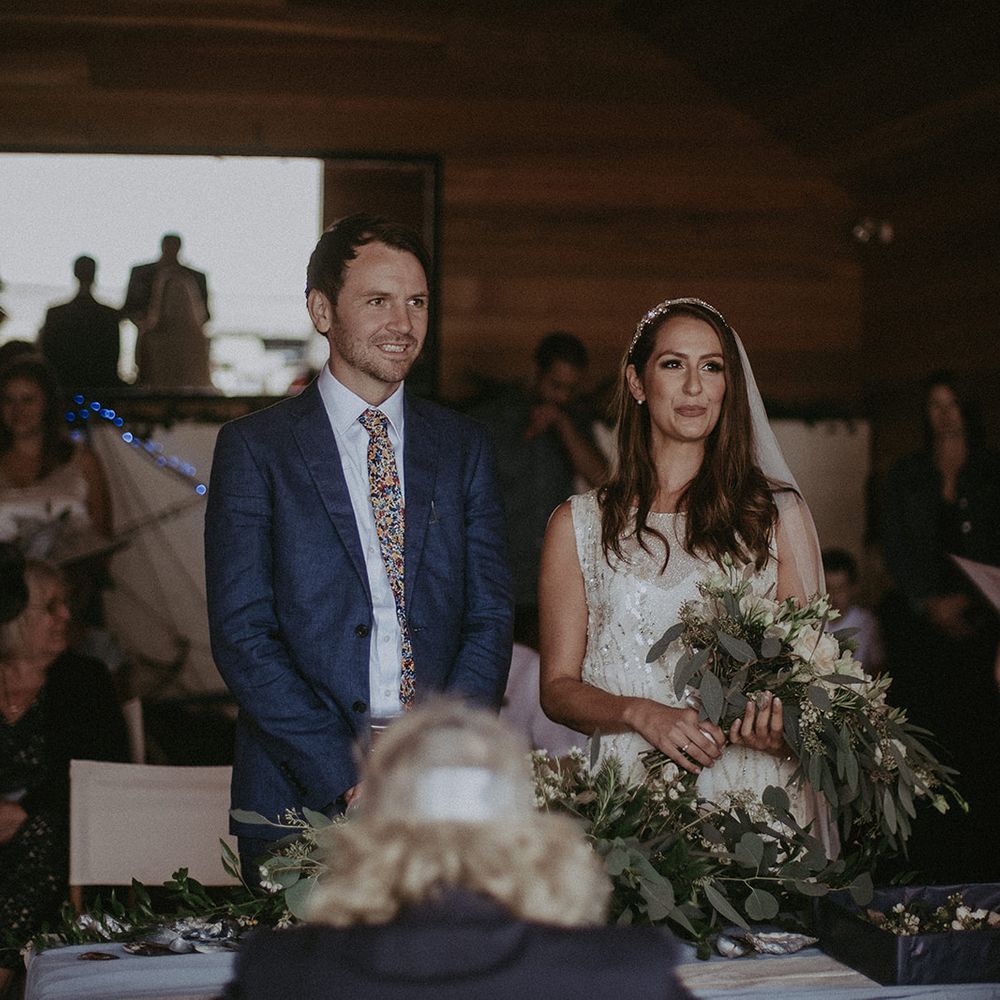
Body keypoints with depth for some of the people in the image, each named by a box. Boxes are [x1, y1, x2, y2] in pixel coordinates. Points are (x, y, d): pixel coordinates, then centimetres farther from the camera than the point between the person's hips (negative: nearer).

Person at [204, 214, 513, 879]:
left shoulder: (465, 446, 10)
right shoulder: (255, 446, 0)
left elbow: (489, 617, 6)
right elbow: (242, 633, -6)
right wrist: (345, 774, -14)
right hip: (300, 794, -2)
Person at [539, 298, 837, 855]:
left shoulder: (778, 513, 10)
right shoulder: (580, 525, 10)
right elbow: (559, 687, 9)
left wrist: (782, 728, -11)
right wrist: (642, 713, -10)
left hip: (758, 805, 0)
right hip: (629, 800, 0)